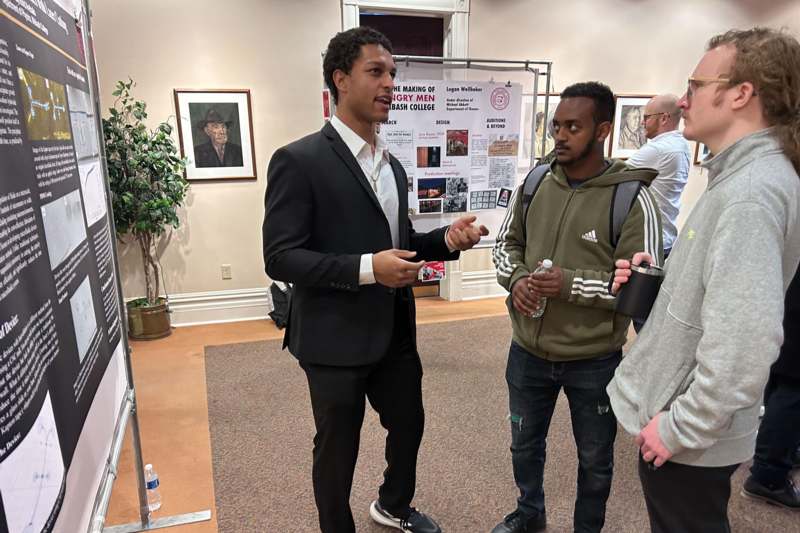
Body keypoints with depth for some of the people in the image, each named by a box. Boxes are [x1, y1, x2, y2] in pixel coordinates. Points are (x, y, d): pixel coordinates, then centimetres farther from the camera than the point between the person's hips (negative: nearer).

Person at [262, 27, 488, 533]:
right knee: (337, 450, 13)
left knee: (409, 425, 23)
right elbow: (280, 258, -18)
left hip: (396, 332, 8)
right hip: (336, 338, -7)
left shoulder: (392, 165, 9)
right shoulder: (299, 160, -15)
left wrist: (447, 239, -5)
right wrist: (366, 268, -29)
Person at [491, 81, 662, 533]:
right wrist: (517, 279, -13)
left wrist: (571, 284, -27)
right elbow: (506, 243, 8)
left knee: (595, 458, 21)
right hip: (528, 351, 4)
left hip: (594, 361, -4)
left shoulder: (632, 198, -16)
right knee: (525, 443, 25)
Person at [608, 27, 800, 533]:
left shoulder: (751, 192, -25)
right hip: (679, 418, 9)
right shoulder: (744, 177, 9)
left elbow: (743, 344, -33)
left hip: (690, 437, -9)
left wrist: (681, 427, -21)